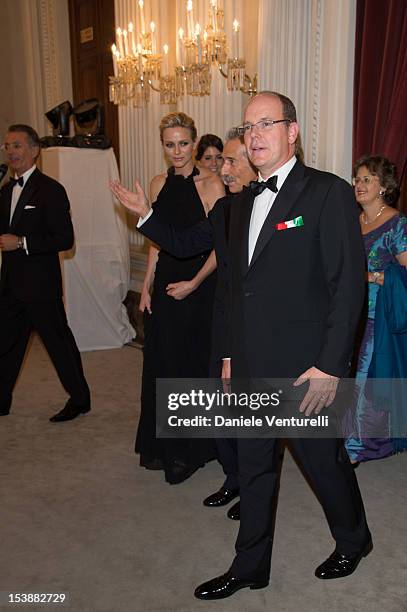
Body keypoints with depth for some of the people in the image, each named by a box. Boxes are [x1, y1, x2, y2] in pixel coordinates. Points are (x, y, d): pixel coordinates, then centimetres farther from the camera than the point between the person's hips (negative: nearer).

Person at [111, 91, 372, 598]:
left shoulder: (328, 193, -10)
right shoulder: (243, 202, 12)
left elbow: (348, 286, -14)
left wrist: (329, 367, -17)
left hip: (305, 370, -6)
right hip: (251, 369, 6)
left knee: (325, 462, 13)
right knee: (253, 470, 17)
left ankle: (353, 541, 42)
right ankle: (250, 567, 36)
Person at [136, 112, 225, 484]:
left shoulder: (210, 185, -9)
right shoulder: (159, 185, 9)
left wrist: (194, 283, -18)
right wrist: (147, 286, 8)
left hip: (200, 284, -6)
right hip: (165, 282, 6)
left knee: (194, 363, 4)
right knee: (162, 362, 12)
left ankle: (191, 451, 23)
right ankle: (164, 445, 31)